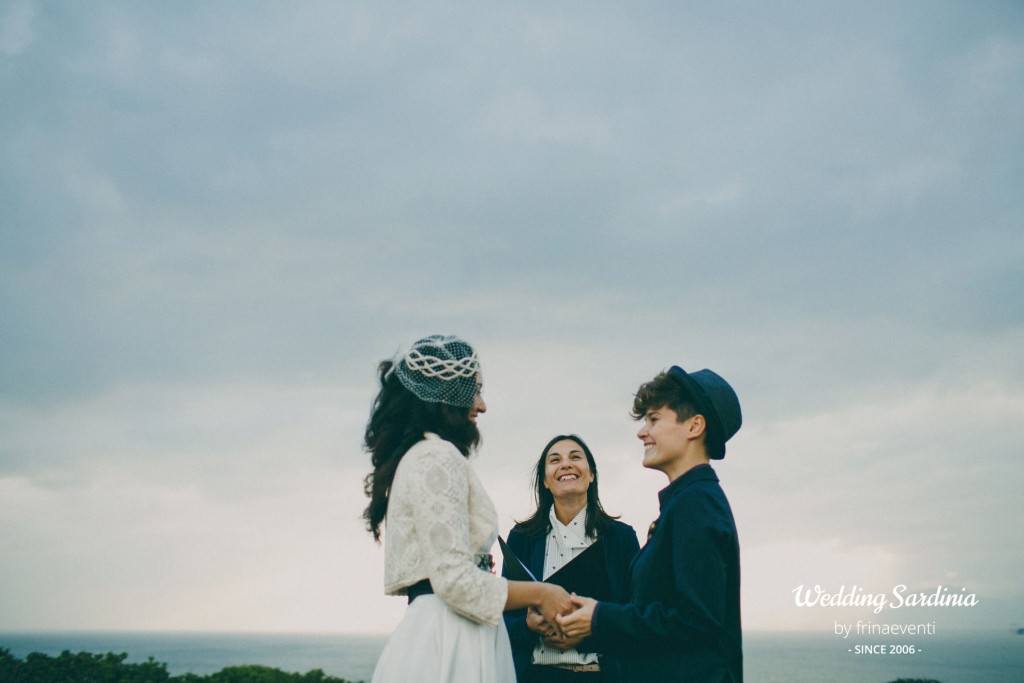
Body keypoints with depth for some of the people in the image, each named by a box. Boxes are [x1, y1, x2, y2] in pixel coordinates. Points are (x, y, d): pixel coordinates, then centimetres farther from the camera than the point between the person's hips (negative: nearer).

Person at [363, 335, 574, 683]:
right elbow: (455, 579, -19)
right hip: (446, 643, -10)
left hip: (434, 636, 10)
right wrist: (539, 594, -7)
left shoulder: (414, 456, 18)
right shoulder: (438, 457, -12)